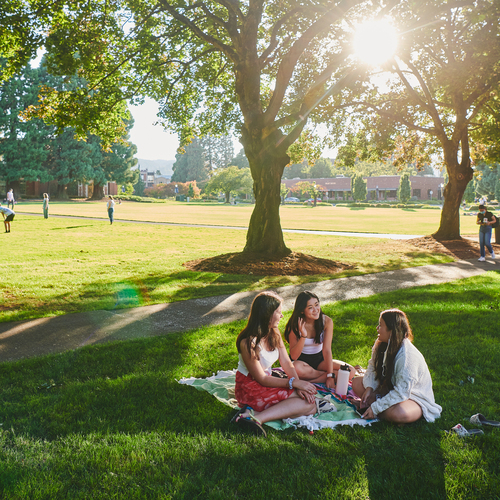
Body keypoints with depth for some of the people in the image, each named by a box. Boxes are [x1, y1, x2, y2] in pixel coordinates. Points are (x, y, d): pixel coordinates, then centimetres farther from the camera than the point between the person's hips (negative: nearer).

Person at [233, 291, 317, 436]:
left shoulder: (274, 332, 3)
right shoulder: (248, 343, -23)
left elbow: (286, 362, 2)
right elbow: (261, 379, -19)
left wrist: (299, 385, -13)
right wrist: (294, 383, -21)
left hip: (267, 382, 9)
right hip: (250, 389, -9)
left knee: (309, 400, -12)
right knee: (306, 403, -19)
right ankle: (256, 418, -25)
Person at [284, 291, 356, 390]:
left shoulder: (327, 321, -13)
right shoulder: (294, 325, -18)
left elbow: (327, 350, -16)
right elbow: (294, 356, -22)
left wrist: (331, 377, -24)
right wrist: (303, 336, -37)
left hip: (320, 359, 3)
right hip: (301, 360, -2)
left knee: (351, 371, -18)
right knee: (296, 368, -39)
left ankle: (311, 381, -21)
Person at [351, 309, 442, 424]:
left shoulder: (407, 356, -31)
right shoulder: (381, 346, -4)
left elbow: (401, 393, -31)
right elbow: (372, 369, 3)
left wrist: (375, 408, -30)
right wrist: (369, 388, -18)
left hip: (413, 397, -8)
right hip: (389, 390, 8)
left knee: (398, 413, -40)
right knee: (357, 383, -2)